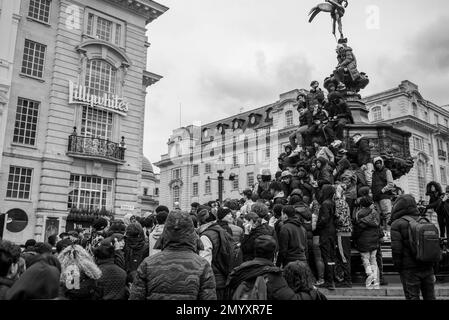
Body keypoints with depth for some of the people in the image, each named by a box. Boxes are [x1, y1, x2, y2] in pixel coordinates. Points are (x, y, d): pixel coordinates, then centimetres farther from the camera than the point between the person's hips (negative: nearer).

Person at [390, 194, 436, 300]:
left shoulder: (397, 224, -9)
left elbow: (396, 249, -13)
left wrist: (398, 267, -2)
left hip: (409, 269, -6)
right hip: (427, 267, 6)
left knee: (412, 297, 2)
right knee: (429, 296, 15)